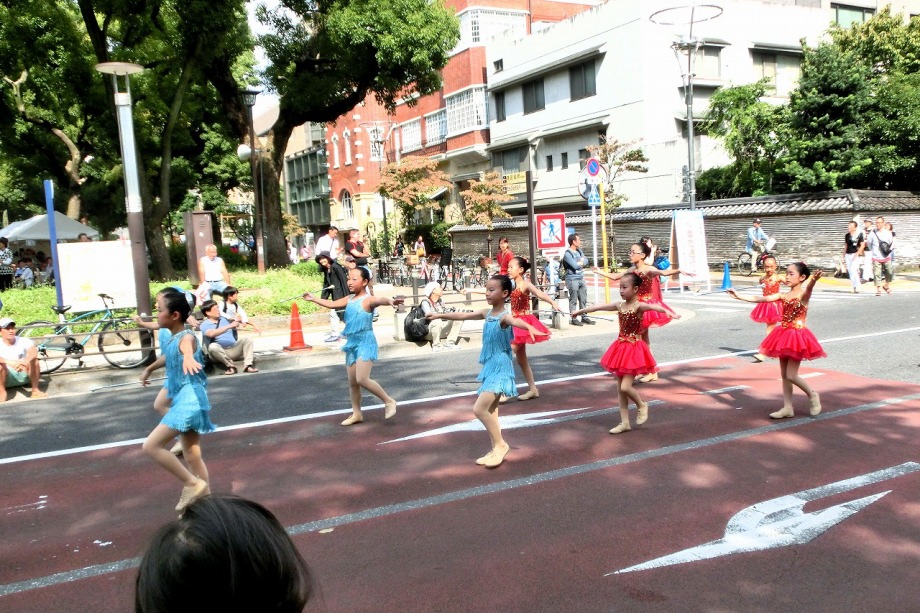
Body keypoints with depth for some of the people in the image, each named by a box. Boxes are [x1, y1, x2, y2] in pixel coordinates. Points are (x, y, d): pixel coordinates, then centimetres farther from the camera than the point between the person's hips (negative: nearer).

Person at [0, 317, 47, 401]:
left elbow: (34, 351, -28)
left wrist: (25, 361, -50)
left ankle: (35, 390, -19)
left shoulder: (24, 341, -7)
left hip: (23, 375, 1)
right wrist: (11, 363, -46)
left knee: (33, 360, -25)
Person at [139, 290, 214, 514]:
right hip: (184, 402, 10)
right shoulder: (172, 339, 11)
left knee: (151, 446, -11)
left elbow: (187, 348, -44)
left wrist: (188, 358, -67)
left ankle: (192, 483, -3)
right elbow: (167, 357, 35)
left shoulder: (186, 337, -17)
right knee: (192, 456, 13)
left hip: (189, 401, -10)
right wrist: (149, 369, 52)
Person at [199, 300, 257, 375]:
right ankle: (230, 366, -23)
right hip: (220, 352, -4)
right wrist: (229, 326, -26)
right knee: (213, 346, -35)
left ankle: (248, 365, -29)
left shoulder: (224, 319, 16)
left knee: (247, 339, -15)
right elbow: (211, 334, -23)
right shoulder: (204, 325, -1)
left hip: (233, 349, 4)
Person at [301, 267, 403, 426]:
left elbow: (379, 300, -37)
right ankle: (356, 414, 25)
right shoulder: (349, 300, 9)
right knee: (352, 382, 12)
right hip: (352, 343, 8)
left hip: (365, 343, -8)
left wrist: (390, 301, -59)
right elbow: (332, 304, 22)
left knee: (362, 379, -17)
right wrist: (313, 299, 27)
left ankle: (389, 401, 2)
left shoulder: (368, 300, -15)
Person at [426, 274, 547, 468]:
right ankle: (495, 449, 22)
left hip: (500, 368, -9)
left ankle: (500, 444, 1)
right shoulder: (487, 313, 7)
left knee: (479, 409, -15)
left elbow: (516, 321, -40)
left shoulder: (505, 316, -17)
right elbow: (463, 316, 20)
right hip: (490, 367, 9)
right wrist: (440, 315, 28)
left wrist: (529, 327, -62)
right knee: (490, 410, 13)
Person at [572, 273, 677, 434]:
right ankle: (624, 423, 18)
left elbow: (653, 306, -36)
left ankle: (642, 406, 18)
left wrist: (668, 312, -56)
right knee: (620, 389, 9)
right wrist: (580, 311, 28)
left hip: (634, 349, -7)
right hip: (621, 348, 7)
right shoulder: (619, 306, 5)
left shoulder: (639, 306, -15)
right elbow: (598, 307, 16)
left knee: (625, 387, -12)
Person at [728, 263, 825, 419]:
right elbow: (761, 299, 3)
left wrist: (813, 281, -60)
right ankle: (788, 408, 18)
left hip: (797, 337, -7)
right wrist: (739, 296, -4)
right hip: (784, 335, 7)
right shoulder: (783, 295, 6)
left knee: (791, 375, -6)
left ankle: (813, 396, 19)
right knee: (784, 375, 10)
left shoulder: (804, 294, -12)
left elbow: (808, 290, -36)